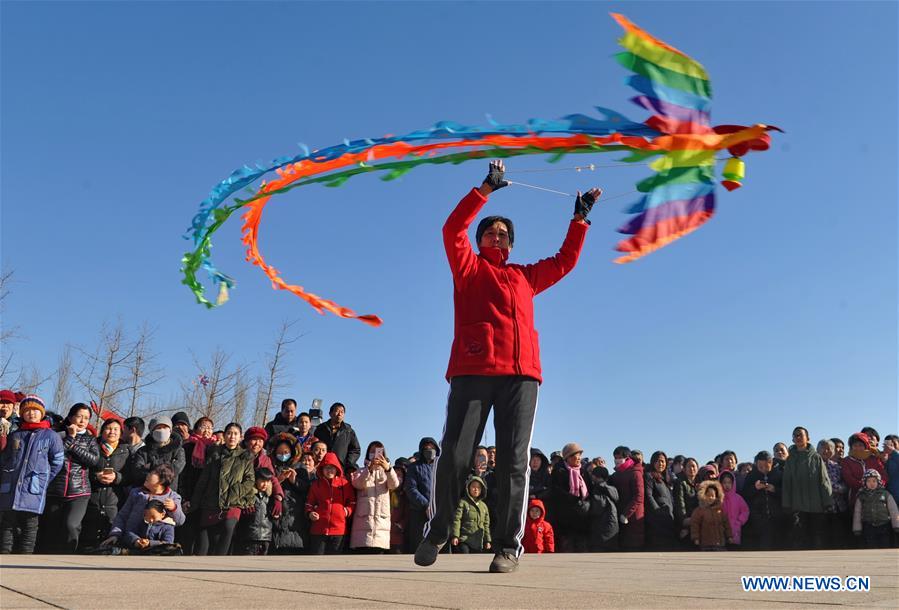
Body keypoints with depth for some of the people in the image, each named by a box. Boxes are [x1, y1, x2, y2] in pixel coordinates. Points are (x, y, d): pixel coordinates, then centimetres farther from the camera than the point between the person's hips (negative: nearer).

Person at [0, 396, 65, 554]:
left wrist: (43, 481, 1)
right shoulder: (14, 435, 13)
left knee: (29, 527, 1)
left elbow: (57, 463, 5)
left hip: (33, 490, -3)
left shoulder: (51, 436, 2)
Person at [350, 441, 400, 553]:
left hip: (381, 519, 1)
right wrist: (369, 468, -25)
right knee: (362, 551, -9)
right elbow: (358, 484, -9)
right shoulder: (361, 471, 16)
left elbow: (394, 485, -6)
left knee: (379, 552, -6)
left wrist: (388, 468, -25)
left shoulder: (386, 472, 18)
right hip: (363, 519, -1)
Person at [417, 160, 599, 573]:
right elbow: (453, 229, 5)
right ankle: (437, 532, 13)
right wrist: (487, 189, 3)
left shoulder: (526, 277, 29)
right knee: (454, 454, -6)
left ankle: (509, 547, 0)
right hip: (472, 371, -3)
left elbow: (565, 261, 38)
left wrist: (580, 219, 36)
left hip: (521, 373, 3)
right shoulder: (468, 268, 19)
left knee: (513, 460, -4)